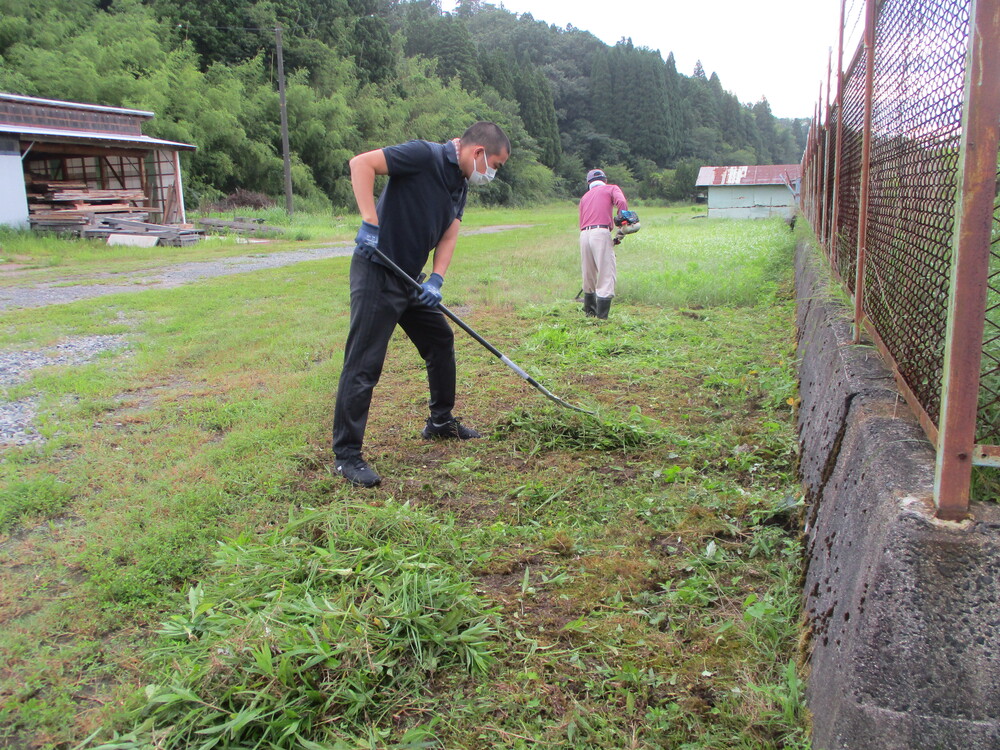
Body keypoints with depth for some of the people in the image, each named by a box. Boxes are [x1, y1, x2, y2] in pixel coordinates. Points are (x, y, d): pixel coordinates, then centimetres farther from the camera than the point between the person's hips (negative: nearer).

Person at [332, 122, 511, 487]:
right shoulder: (425, 156, -15)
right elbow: (361, 163, -21)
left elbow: (449, 236, 9)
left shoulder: (460, 186, 12)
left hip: (410, 278, 10)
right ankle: (346, 455, 1)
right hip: (377, 274, -10)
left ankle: (441, 422, 35)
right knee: (363, 364, -8)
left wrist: (436, 280, -7)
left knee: (441, 340, 18)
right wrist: (370, 221, -27)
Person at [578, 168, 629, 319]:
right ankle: (602, 317, -11)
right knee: (606, 276, -6)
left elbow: (582, 223, 19)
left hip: (584, 234, 5)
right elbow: (621, 202, -6)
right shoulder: (612, 188, 15)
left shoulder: (585, 197, 28)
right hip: (601, 232, -5)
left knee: (589, 276, 17)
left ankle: (589, 310, 31)